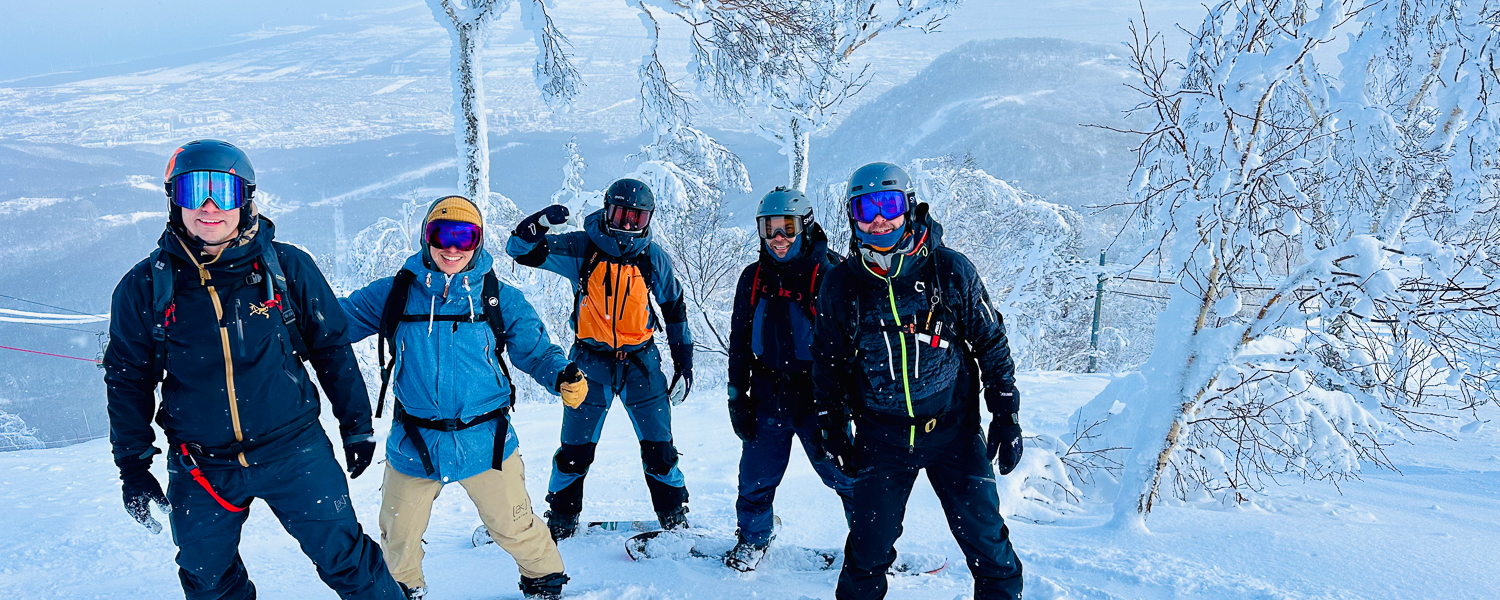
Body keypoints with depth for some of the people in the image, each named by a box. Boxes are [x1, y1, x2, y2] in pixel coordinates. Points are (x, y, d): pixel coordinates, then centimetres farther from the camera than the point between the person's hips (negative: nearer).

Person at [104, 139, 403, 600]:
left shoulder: (286, 267, -8)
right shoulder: (145, 287, -4)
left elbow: (332, 349, 3)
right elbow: (127, 380, 7)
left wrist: (356, 426, 7)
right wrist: (133, 465, 5)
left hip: (294, 452, -2)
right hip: (200, 470, 2)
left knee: (346, 559, 3)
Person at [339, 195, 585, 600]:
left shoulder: (501, 300, -2)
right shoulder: (393, 295, -1)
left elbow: (536, 350, 3)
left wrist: (562, 376, -17)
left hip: (485, 442, -1)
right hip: (413, 444, 2)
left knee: (513, 527, 8)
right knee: (399, 536, 17)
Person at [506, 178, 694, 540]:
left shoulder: (654, 258, 0)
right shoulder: (581, 249, -5)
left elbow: (675, 309, 11)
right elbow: (521, 250, -6)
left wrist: (684, 362, 10)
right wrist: (541, 222, -26)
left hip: (641, 361, 1)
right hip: (591, 362, -1)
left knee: (659, 448, 2)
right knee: (575, 450, 5)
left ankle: (676, 522, 18)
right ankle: (560, 522, 24)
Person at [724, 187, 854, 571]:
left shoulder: (830, 273, -7)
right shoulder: (754, 277, 7)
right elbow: (740, 340, 13)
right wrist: (737, 395, 9)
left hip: (819, 395, -3)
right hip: (768, 395, 4)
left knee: (845, 474, 2)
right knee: (757, 475, 10)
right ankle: (753, 538, 34)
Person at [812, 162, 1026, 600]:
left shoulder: (950, 270, -5)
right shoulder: (841, 283, -1)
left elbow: (991, 343, 3)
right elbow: (827, 361, 10)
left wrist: (1006, 416, 1)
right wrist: (832, 428, 9)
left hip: (953, 429, -1)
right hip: (880, 436, 1)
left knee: (984, 537, 4)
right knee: (869, 545, 6)